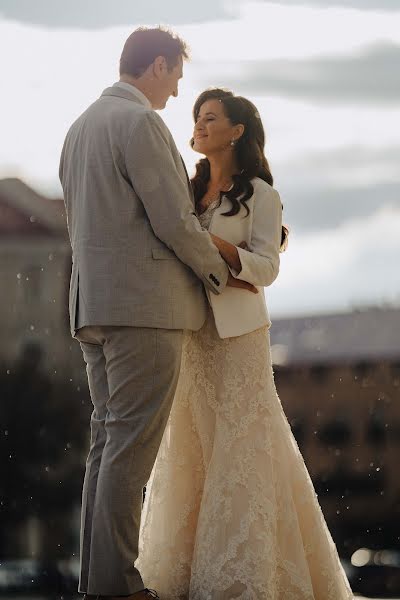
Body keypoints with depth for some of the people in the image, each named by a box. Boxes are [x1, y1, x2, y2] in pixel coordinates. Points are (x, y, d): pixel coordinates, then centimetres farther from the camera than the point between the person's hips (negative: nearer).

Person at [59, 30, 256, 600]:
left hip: (95, 306, 9)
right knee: (132, 443, -9)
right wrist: (220, 272, 2)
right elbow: (174, 220, -15)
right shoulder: (140, 122, -10)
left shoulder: (80, 128, 19)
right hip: (144, 303, -9)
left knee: (109, 440, 8)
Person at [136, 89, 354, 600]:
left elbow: (265, 267, -9)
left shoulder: (259, 194, 0)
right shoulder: (190, 193, 17)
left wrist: (208, 240, -20)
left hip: (237, 333, -6)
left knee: (239, 448, -8)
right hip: (191, 333, 6)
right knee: (190, 448, 2)